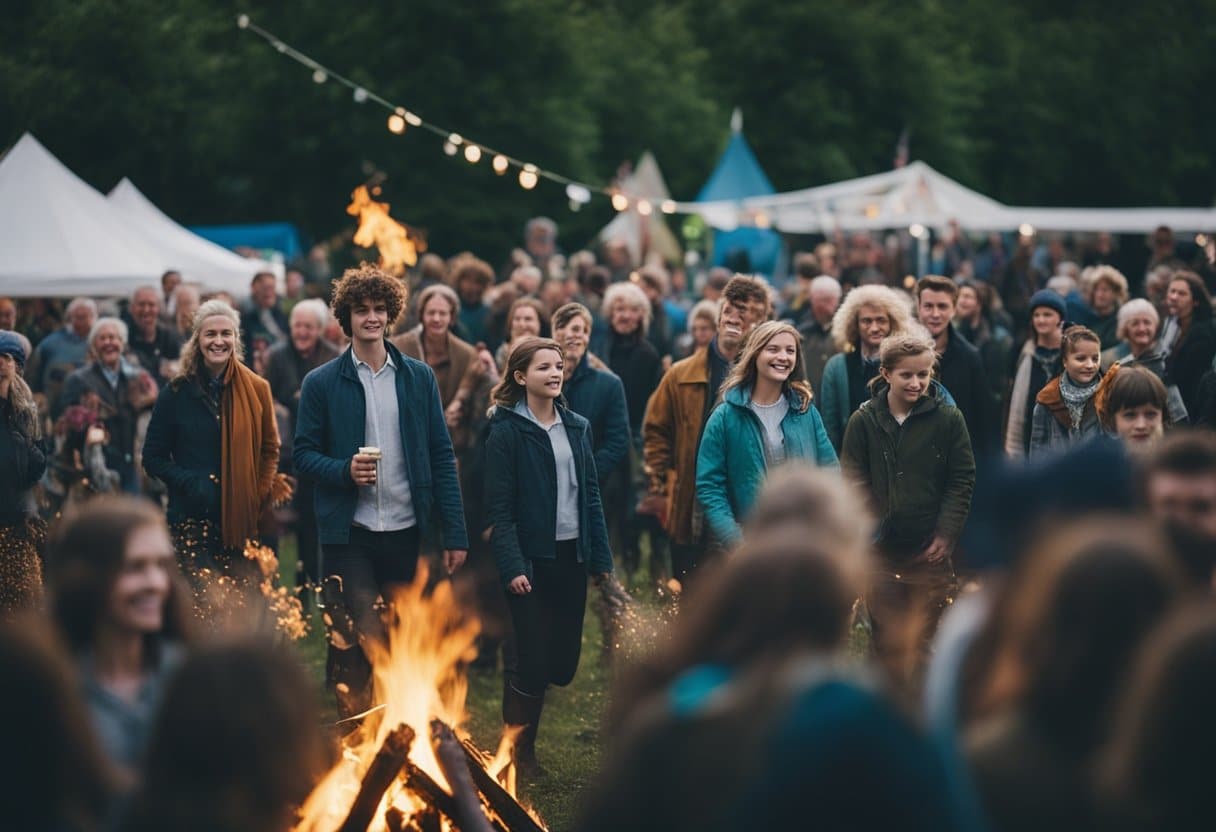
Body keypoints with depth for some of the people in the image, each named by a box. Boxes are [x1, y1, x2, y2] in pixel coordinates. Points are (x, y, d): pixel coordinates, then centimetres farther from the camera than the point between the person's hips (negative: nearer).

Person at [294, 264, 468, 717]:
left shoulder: (419, 378, 6)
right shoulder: (321, 383, 0)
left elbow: (441, 457, 6)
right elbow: (303, 454, 1)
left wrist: (454, 533, 1)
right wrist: (344, 470, -20)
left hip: (405, 530, 3)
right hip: (348, 532, -3)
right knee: (356, 644, -7)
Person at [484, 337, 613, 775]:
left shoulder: (577, 427, 10)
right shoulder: (506, 431, -7)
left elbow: (591, 495, 12)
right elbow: (499, 507, -10)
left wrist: (601, 556, 7)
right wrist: (512, 566, -17)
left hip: (572, 557, 5)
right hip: (532, 559, -5)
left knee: (564, 662, 5)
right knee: (534, 660, -4)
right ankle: (520, 752, 14)